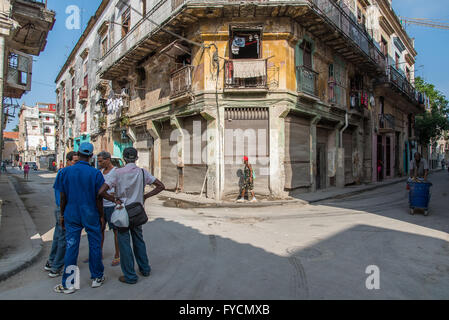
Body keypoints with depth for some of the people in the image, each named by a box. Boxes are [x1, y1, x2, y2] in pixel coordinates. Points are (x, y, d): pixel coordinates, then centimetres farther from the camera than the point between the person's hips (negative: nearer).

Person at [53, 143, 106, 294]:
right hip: (91, 215, -2)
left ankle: (68, 284, 18)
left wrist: (62, 214, 13)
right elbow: (99, 198, -7)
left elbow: (63, 197, 1)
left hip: (71, 215, 2)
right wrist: (101, 216, 3)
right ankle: (97, 278, 25)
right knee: (94, 246, 11)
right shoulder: (96, 173, -10)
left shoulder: (65, 172, -4)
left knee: (71, 248, 9)